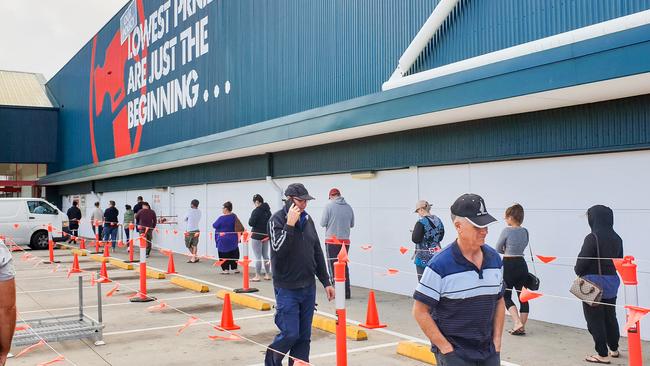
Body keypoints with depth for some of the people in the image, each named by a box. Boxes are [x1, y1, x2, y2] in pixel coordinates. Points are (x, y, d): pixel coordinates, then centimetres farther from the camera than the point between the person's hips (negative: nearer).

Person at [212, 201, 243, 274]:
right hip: (233, 239, 5)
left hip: (223, 239, -5)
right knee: (234, 253, 15)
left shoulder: (221, 218, -18)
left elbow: (214, 225, -6)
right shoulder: (234, 216, -1)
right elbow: (239, 227, 11)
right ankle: (234, 268, 20)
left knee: (223, 254, 4)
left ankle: (226, 269, 5)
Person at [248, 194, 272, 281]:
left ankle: (257, 276, 1)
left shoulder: (256, 211, -16)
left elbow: (251, 223, -16)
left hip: (256, 235, -7)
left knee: (257, 257, -3)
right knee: (265, 256, 14)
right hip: (266, 235, 7)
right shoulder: (268, 211, 8)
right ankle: (267, 275, 18)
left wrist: (250, 219, 2)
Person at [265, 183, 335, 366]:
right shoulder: (277, 219, -9)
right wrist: (290, 224, -25)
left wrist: (326, 282, 13)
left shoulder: (307, 219, 8)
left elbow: (317, 252, 13)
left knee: (304, 336, 8)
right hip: (287, 288, -5)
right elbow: (278, 250, -22)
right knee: (290, 334, -4)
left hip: (308, 287, 6)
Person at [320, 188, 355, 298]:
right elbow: (352, 224, 12)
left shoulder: (329, 205, -8)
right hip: (345, 241, 4)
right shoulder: (348, 207, 4)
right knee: (344, 266, 14)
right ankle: (346, 292, 16)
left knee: (334, 267, 3)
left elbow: (323, 223, -7)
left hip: (332, 241, -4)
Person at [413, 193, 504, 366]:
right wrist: (446, 348, -12)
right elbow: (420, 311, -12)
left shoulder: (495, 259, 3)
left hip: (489, 352, 5)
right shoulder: (440, 264, -16)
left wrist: (496, 340, 8)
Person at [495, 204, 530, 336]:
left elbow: (498, 249, -4)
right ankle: (522, 327, 14)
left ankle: (517, 322, -9)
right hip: (522, 264, 6)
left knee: (506, 297, 6)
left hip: (509, 265, -6)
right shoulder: (525, 231, 4)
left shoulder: (507, 230, -13)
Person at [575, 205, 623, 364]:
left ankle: (603, 354, 7)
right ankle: (614, 349, 35)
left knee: (595, 319, 3)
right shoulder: (617, 239, 3)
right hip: (612, 283, 7)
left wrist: (579, 272, 1)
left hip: (594, 282, -7)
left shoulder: (592, 238, -17)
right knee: (610, 317, 21)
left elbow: (582, 261, -17)